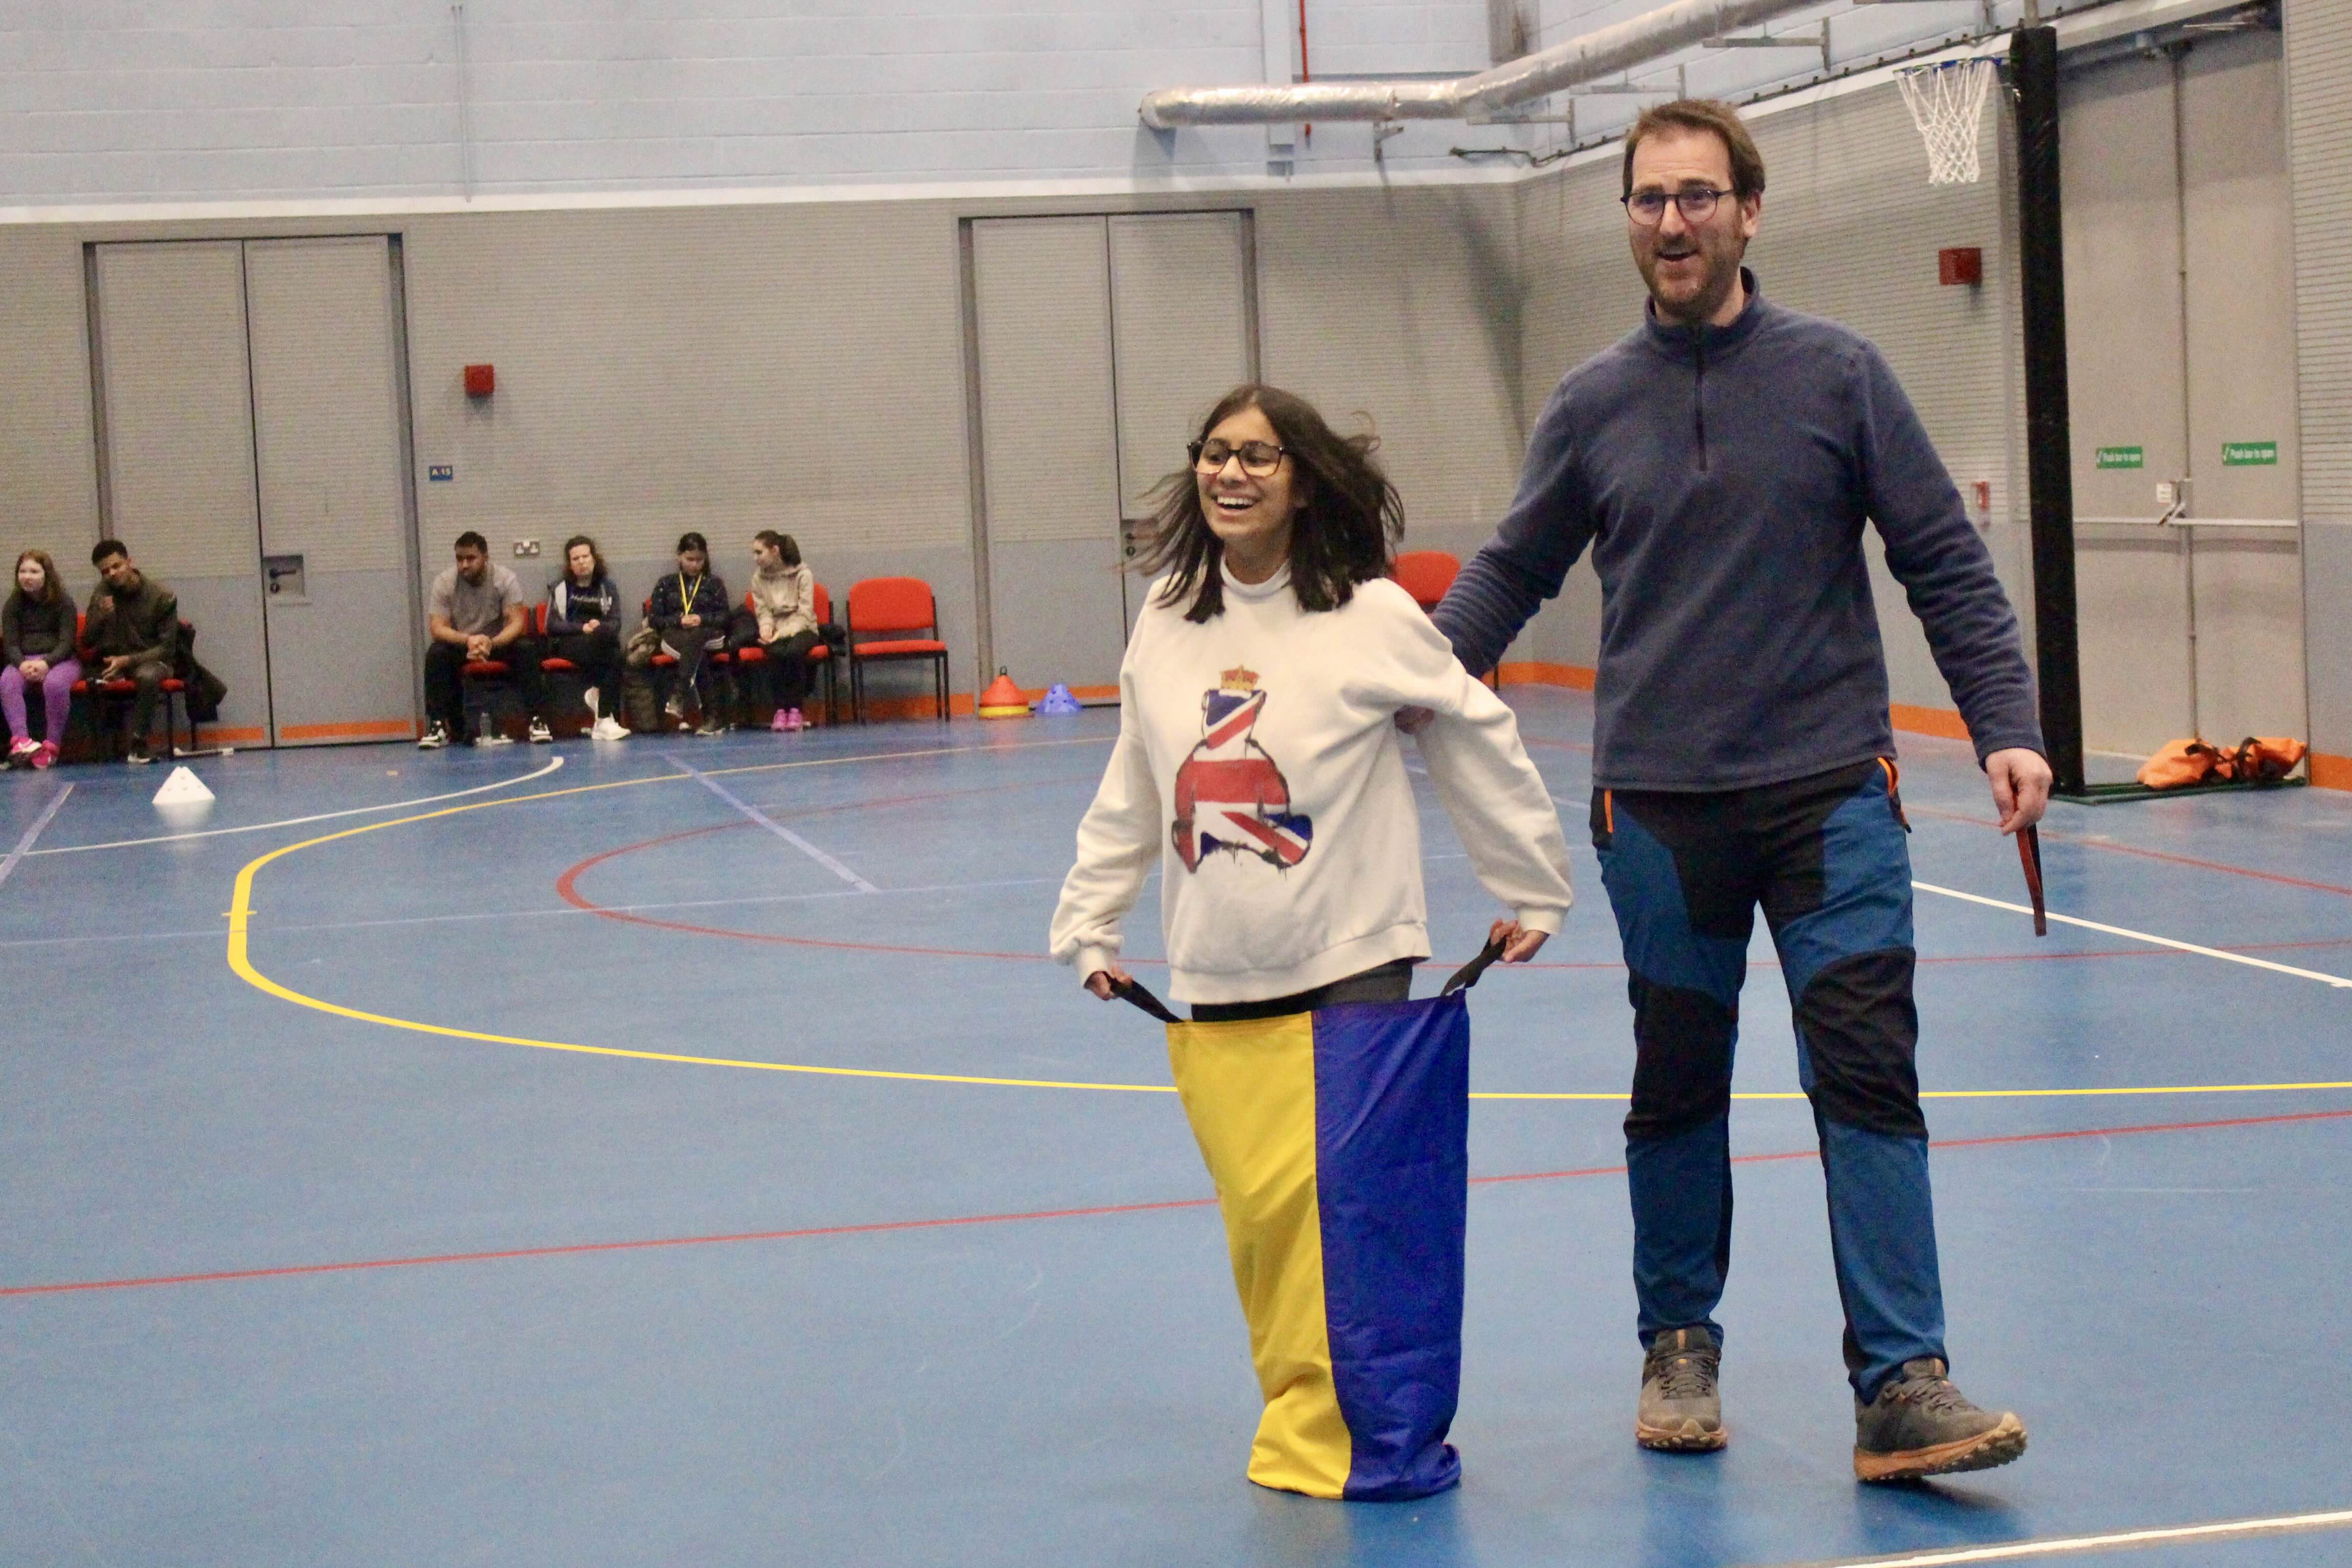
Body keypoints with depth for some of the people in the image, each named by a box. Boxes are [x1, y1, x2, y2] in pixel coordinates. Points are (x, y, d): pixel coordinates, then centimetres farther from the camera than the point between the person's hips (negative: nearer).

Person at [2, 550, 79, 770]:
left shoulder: (63, 601, 0)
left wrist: (46, 663, -24)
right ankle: (21, 740, -41)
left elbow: (67, 643, -6)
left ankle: (51, 745, -30)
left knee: (55, 684, -37)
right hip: (24, 660, 3)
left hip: (60, 659, -3)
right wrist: (22, 663, -19)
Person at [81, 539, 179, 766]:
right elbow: (86, 642, 4)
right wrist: (101, 617, -16)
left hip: (150, 660, -4)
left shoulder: (163, 596, -7)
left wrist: (128, 660, -20)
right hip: (112, 661, 4)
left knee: (147, 676, -39)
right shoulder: (103, 594, 4)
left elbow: (167, 648, -7)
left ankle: (137, 746, -31)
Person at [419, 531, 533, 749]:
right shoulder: (444, 582, -14)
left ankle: (535, 720, -27)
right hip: (459, 642, 0)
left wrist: (492, 643, -40)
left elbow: (517, 622, -20)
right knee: (435, 655, -30)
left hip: (499, 641, 0)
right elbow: (437, 628, -19)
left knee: (524, 650, -30)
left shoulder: (505, 579, -14)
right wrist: (468, 640, -40)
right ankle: (438, 726, -28)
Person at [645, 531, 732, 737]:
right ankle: (711, 716, -46)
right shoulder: (666, 583, 15)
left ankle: (678, 695, -53)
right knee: (699, 656, -36)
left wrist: (701, 619, -10)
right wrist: (679, 620, -8)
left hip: (710, 636, 0)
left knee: (694, 637, -40)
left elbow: (724, 617, 9)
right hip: (674, 636, 0)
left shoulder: (714, 583, 15)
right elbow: (654, 619, 9)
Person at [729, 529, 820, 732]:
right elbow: (763, 613, 5)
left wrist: (784, 633, -23)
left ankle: (796, 709, -25)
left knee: (793, 651, -36)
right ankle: (780, 709, -24)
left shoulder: (803, 575, -5)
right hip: (774, 632, 2)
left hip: (801, 629, -2)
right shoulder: (758, 579, 6)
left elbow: (805, 614, -9)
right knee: (775, 653, -34)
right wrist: (766, 628, -18)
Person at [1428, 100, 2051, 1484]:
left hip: (1832, 796, -1)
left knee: (1869, 1080, -7)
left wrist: (2007, 727, -8)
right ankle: (1681, 1348, 26)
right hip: (1658, 809, 2)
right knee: (1677, 1094, 10)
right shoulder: (1595, 406, 5)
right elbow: (1510, 577, 13)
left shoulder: (1838, 375, 0)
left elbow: (1945, 563, 1)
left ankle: (1901, 1384, -5)